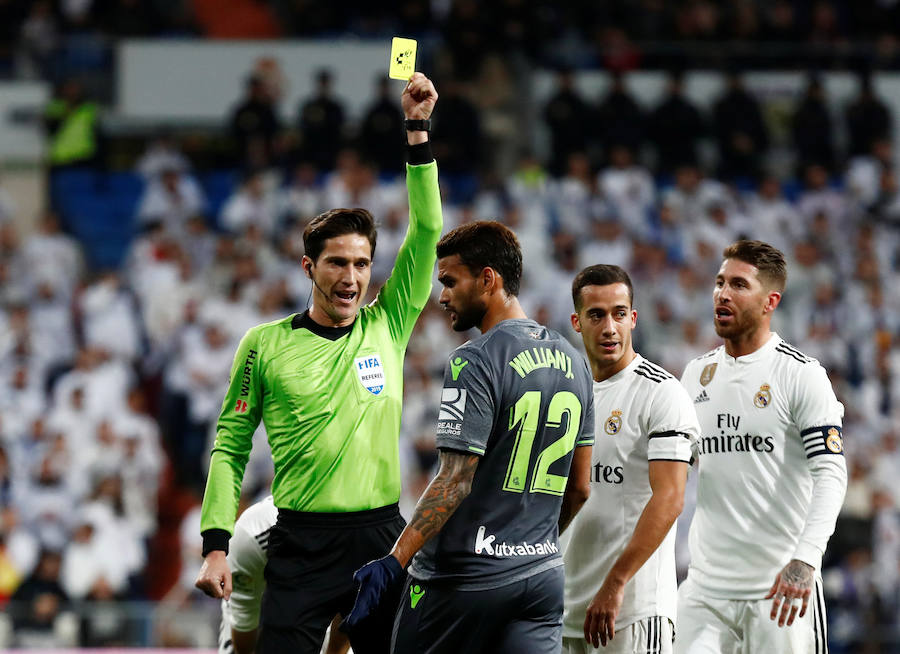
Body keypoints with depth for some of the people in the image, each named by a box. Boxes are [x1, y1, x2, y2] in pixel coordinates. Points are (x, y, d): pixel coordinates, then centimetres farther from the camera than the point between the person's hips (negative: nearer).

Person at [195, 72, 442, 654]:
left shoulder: (387, 327, 8)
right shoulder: (267, 344, 4)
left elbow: (427, 230, 3)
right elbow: (230, 448, 6)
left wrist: (418, 127, -3)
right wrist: (216, 546, -3)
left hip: (382, 537, 2)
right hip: (301, 545, -2)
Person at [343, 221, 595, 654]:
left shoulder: (476, 362, -13)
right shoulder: (572, 362, 11)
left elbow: (456, 481, -18)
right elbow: (579, 488, 17)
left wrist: (394, 562, -20)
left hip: (466, 577, -7)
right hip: (542, 576, 7)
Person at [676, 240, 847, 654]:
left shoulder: (802, 375, -5)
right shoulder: (696, 375, 13)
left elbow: (830, 474, -14)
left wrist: (804, 560, -27)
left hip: (780, 588, -5)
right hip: (706, 585, 5)